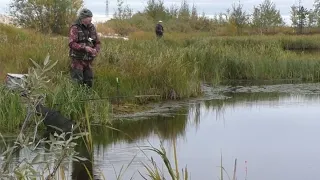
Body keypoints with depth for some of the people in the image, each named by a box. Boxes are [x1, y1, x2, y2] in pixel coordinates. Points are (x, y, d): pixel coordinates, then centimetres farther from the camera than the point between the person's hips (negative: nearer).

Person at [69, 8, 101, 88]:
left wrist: (96, 50, -8)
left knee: (89, 83, 9)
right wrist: (84, 48, -28)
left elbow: (97, 42, 13)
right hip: (77, 59, -6)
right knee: (77, 82, -6)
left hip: (88, 60, 6)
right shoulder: (75, 28, -11)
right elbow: (72, 43, -20)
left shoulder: (92, 28, 7)